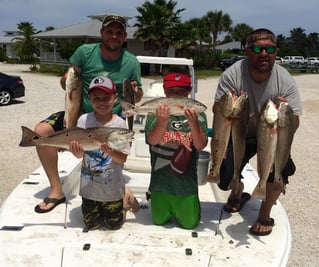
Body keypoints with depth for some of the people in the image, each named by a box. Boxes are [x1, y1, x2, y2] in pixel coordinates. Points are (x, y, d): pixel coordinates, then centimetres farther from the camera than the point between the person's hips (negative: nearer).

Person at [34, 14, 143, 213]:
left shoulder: (131, 62, -5)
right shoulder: (85, 52, -6)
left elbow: (138, 96, 5)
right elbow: (67, 82, -1)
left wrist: (136, 93, -19)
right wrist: (67, 81, -25)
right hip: (81, 113, 2)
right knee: (42, 131, -18)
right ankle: (57, 191, -7)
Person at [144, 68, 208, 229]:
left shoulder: (197, 115, -8)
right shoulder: (156, 113, -7)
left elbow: (200, 145, -16)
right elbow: (151, 140, -20)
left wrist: (193, 124, -34)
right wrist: (162, 122, -40)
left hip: (186, 180, 0)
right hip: (161, 178, 1)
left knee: (189, 222, 11)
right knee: (159, 220, 16)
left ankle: (179, 207, 41)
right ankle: (167, 205, 47)